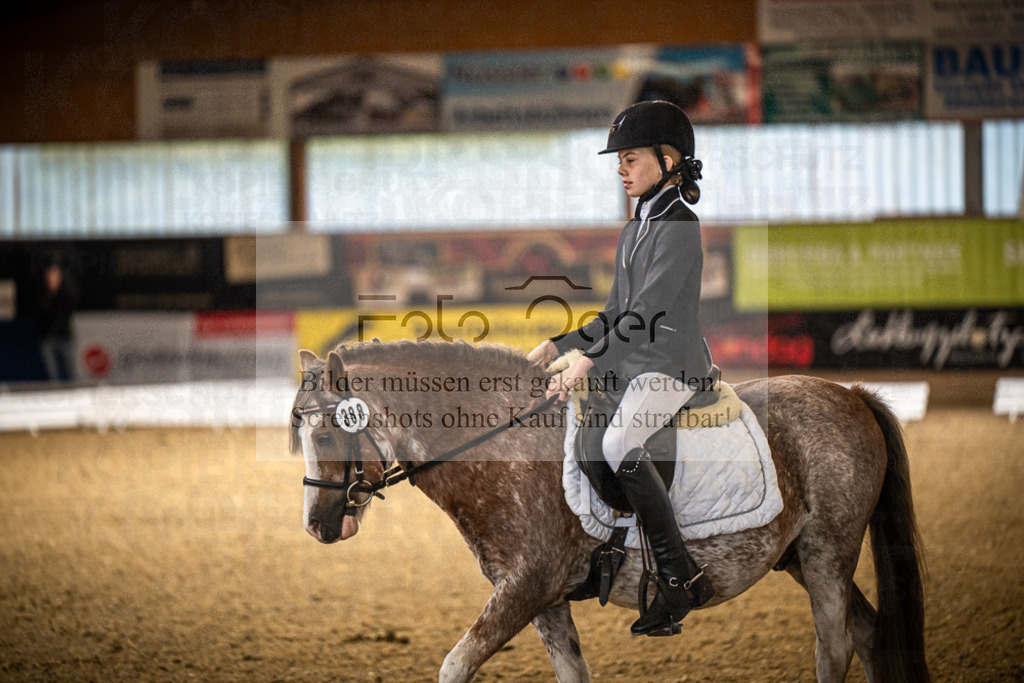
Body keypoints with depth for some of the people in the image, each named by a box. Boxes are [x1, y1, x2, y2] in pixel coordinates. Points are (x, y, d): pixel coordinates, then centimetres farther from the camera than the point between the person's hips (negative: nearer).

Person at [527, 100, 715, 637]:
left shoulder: (679, 228, -11)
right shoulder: (634, 230, 18)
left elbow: (648, 309, -22)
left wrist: (589, 361, -29)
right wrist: (558, 345, 11)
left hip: (671, 365, -10)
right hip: (628, 369, 10)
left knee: (619, 444, -34)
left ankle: (680, 580, -29)